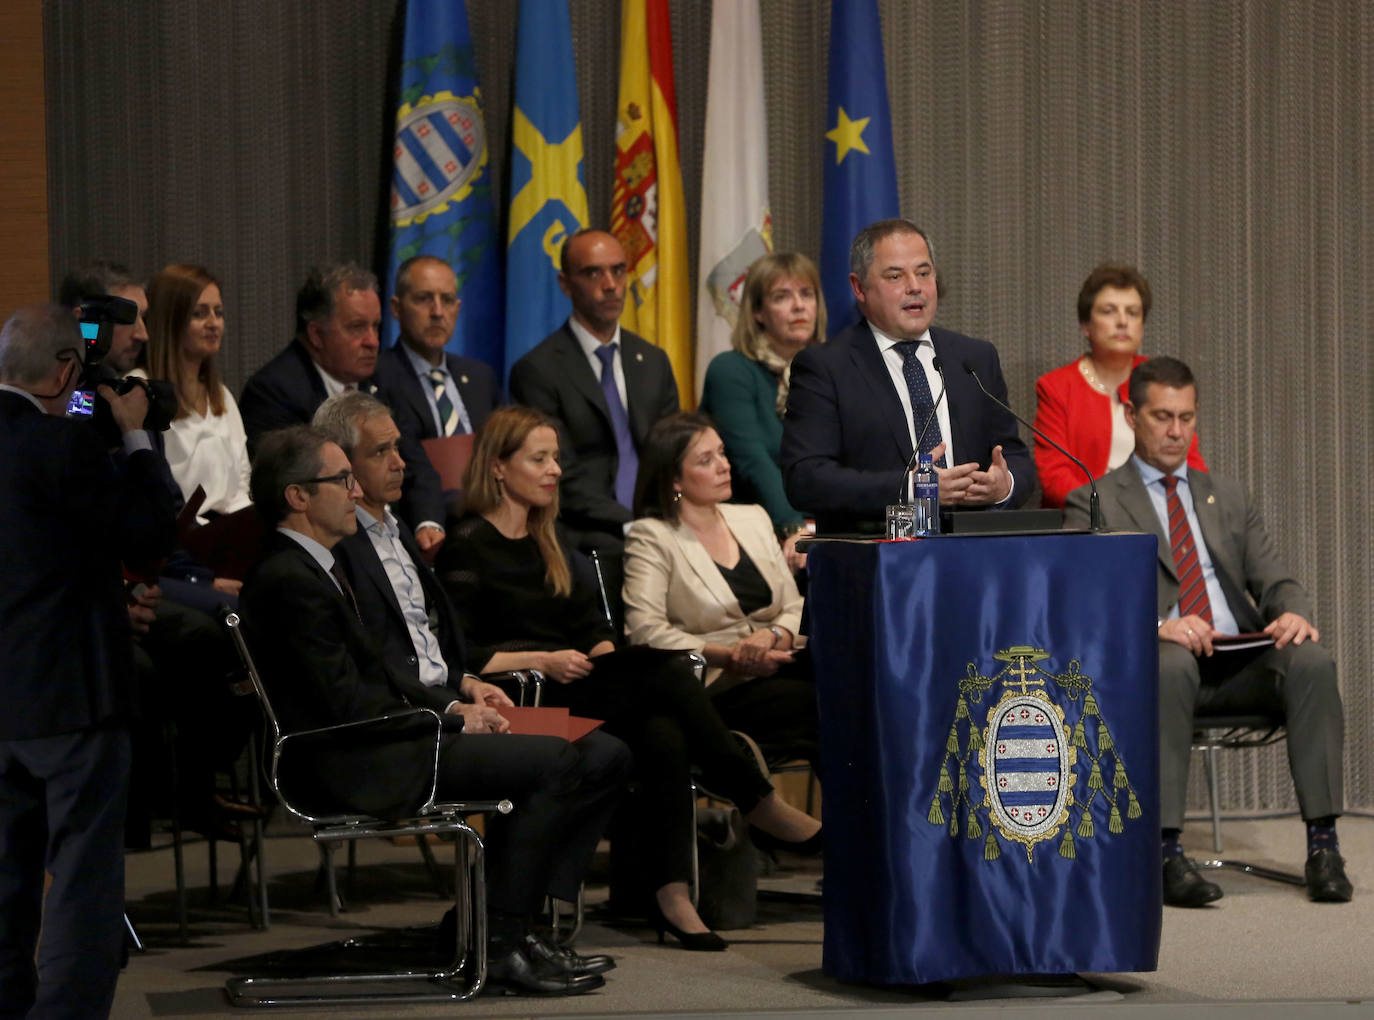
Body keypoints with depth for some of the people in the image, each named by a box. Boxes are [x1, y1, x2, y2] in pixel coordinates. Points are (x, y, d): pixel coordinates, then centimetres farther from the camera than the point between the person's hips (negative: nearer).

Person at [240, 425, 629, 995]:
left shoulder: (312, 568, 18)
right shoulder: (289, 582, -15)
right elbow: (347, 703, -19)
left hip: (382, 747, 11)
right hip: (354, 767, -11)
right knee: (552, 762, -19)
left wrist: (453, 707, 5)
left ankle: (508, 925, 3)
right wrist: (453, 722, -9)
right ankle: (498, 944, -13)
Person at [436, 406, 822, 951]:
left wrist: (605, 654, -1)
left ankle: (673, 893, -32)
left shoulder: (545, 540, 23)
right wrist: (541, 660, -17)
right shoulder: (468, 548, -1)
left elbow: (587, 624, 22)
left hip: (575, 685, 7)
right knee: (667, 670, -27)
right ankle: (760, 804, -20)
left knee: (662, 734, -27)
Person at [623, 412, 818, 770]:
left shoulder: (752, 519, 21)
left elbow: (796, 607, 15)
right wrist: (730, 657, -18)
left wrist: (772, 637, -9)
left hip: (778, 665, 6)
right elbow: (645, 630, -11)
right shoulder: (651, 538, 2)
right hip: (718, 687, -6)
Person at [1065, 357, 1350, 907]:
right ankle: (1167, 852, -39)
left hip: (1240, 662, 4)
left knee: (1312, 661, -28)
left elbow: (1274, 581, 17)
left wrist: (1293, 612, -8)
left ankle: (1323, 846, -30)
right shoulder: (1093, 504, 10)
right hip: (1151, 662, -4)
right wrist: (1155, 626, -23)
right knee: (1172, 665, -39)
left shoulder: (1229, 498, 26)